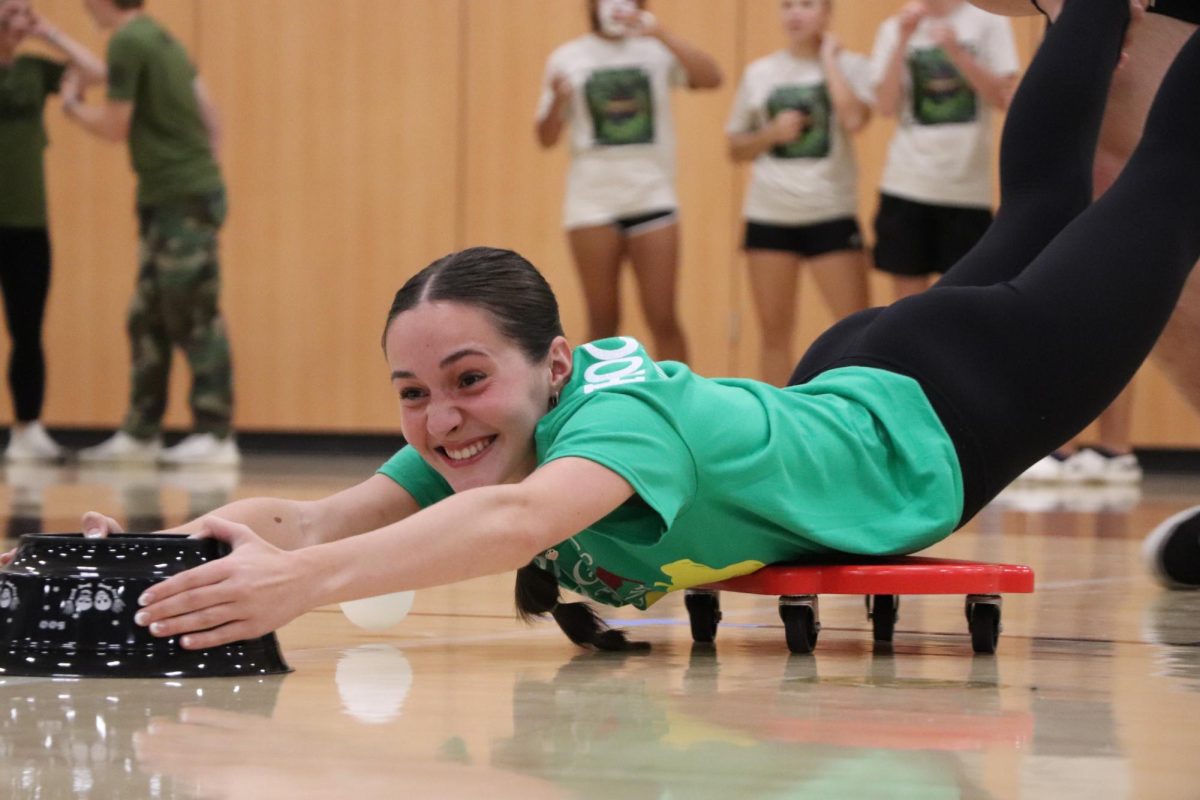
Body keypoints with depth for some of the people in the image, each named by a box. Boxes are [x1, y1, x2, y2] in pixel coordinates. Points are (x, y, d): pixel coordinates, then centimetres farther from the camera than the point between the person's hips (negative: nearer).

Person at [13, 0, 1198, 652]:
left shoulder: (626, 408, -47)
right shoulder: (469, 445, -26)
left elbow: (524, 521, -67)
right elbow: (314, 518, -35)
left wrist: (300, 583, -80)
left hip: (938, 420, -5)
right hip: (832, 389, 6)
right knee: (1031, 213, 32)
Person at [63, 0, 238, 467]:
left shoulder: (128, 43, -14)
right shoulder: (159, 38, 14)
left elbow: (115, 128, -11)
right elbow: (208, 112, 16)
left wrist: (74, 107, 5)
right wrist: (209, 160, 19)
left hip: (183, 200, -9)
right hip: (162, 199, 9)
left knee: (195, 319, -8)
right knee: (147, 319, 11)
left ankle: (217, 435, -7)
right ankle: (140, 433, 14)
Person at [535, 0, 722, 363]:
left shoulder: (657, 50, 2)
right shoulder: (568, 59, 4)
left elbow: (711, 78, -15)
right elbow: (546, 138, 4)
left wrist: (661, 34, -25)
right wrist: (557, 102, -17)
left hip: (652, 198, -1)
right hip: (592, 203, 1)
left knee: (662, 318, -3)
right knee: (602, 320, 5)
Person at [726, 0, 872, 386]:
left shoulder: (850, 66, 0)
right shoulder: (759, 73, 7)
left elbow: (854, 119, -20)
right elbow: (736, 148, 12)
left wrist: (829, 61, -10)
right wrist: (772, 133, -7)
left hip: (830, 214, -3)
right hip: (770, 215, 3)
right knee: (775, 333, 7)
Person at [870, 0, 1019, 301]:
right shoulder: (895, 28, 7)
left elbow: (1003, 98, -6)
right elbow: (886, 105, -1)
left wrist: (956, 51, -16)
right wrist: (903, 40, -10)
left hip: (967, 188, -1)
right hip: (906, 185, 2)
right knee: (909, 298, 3)